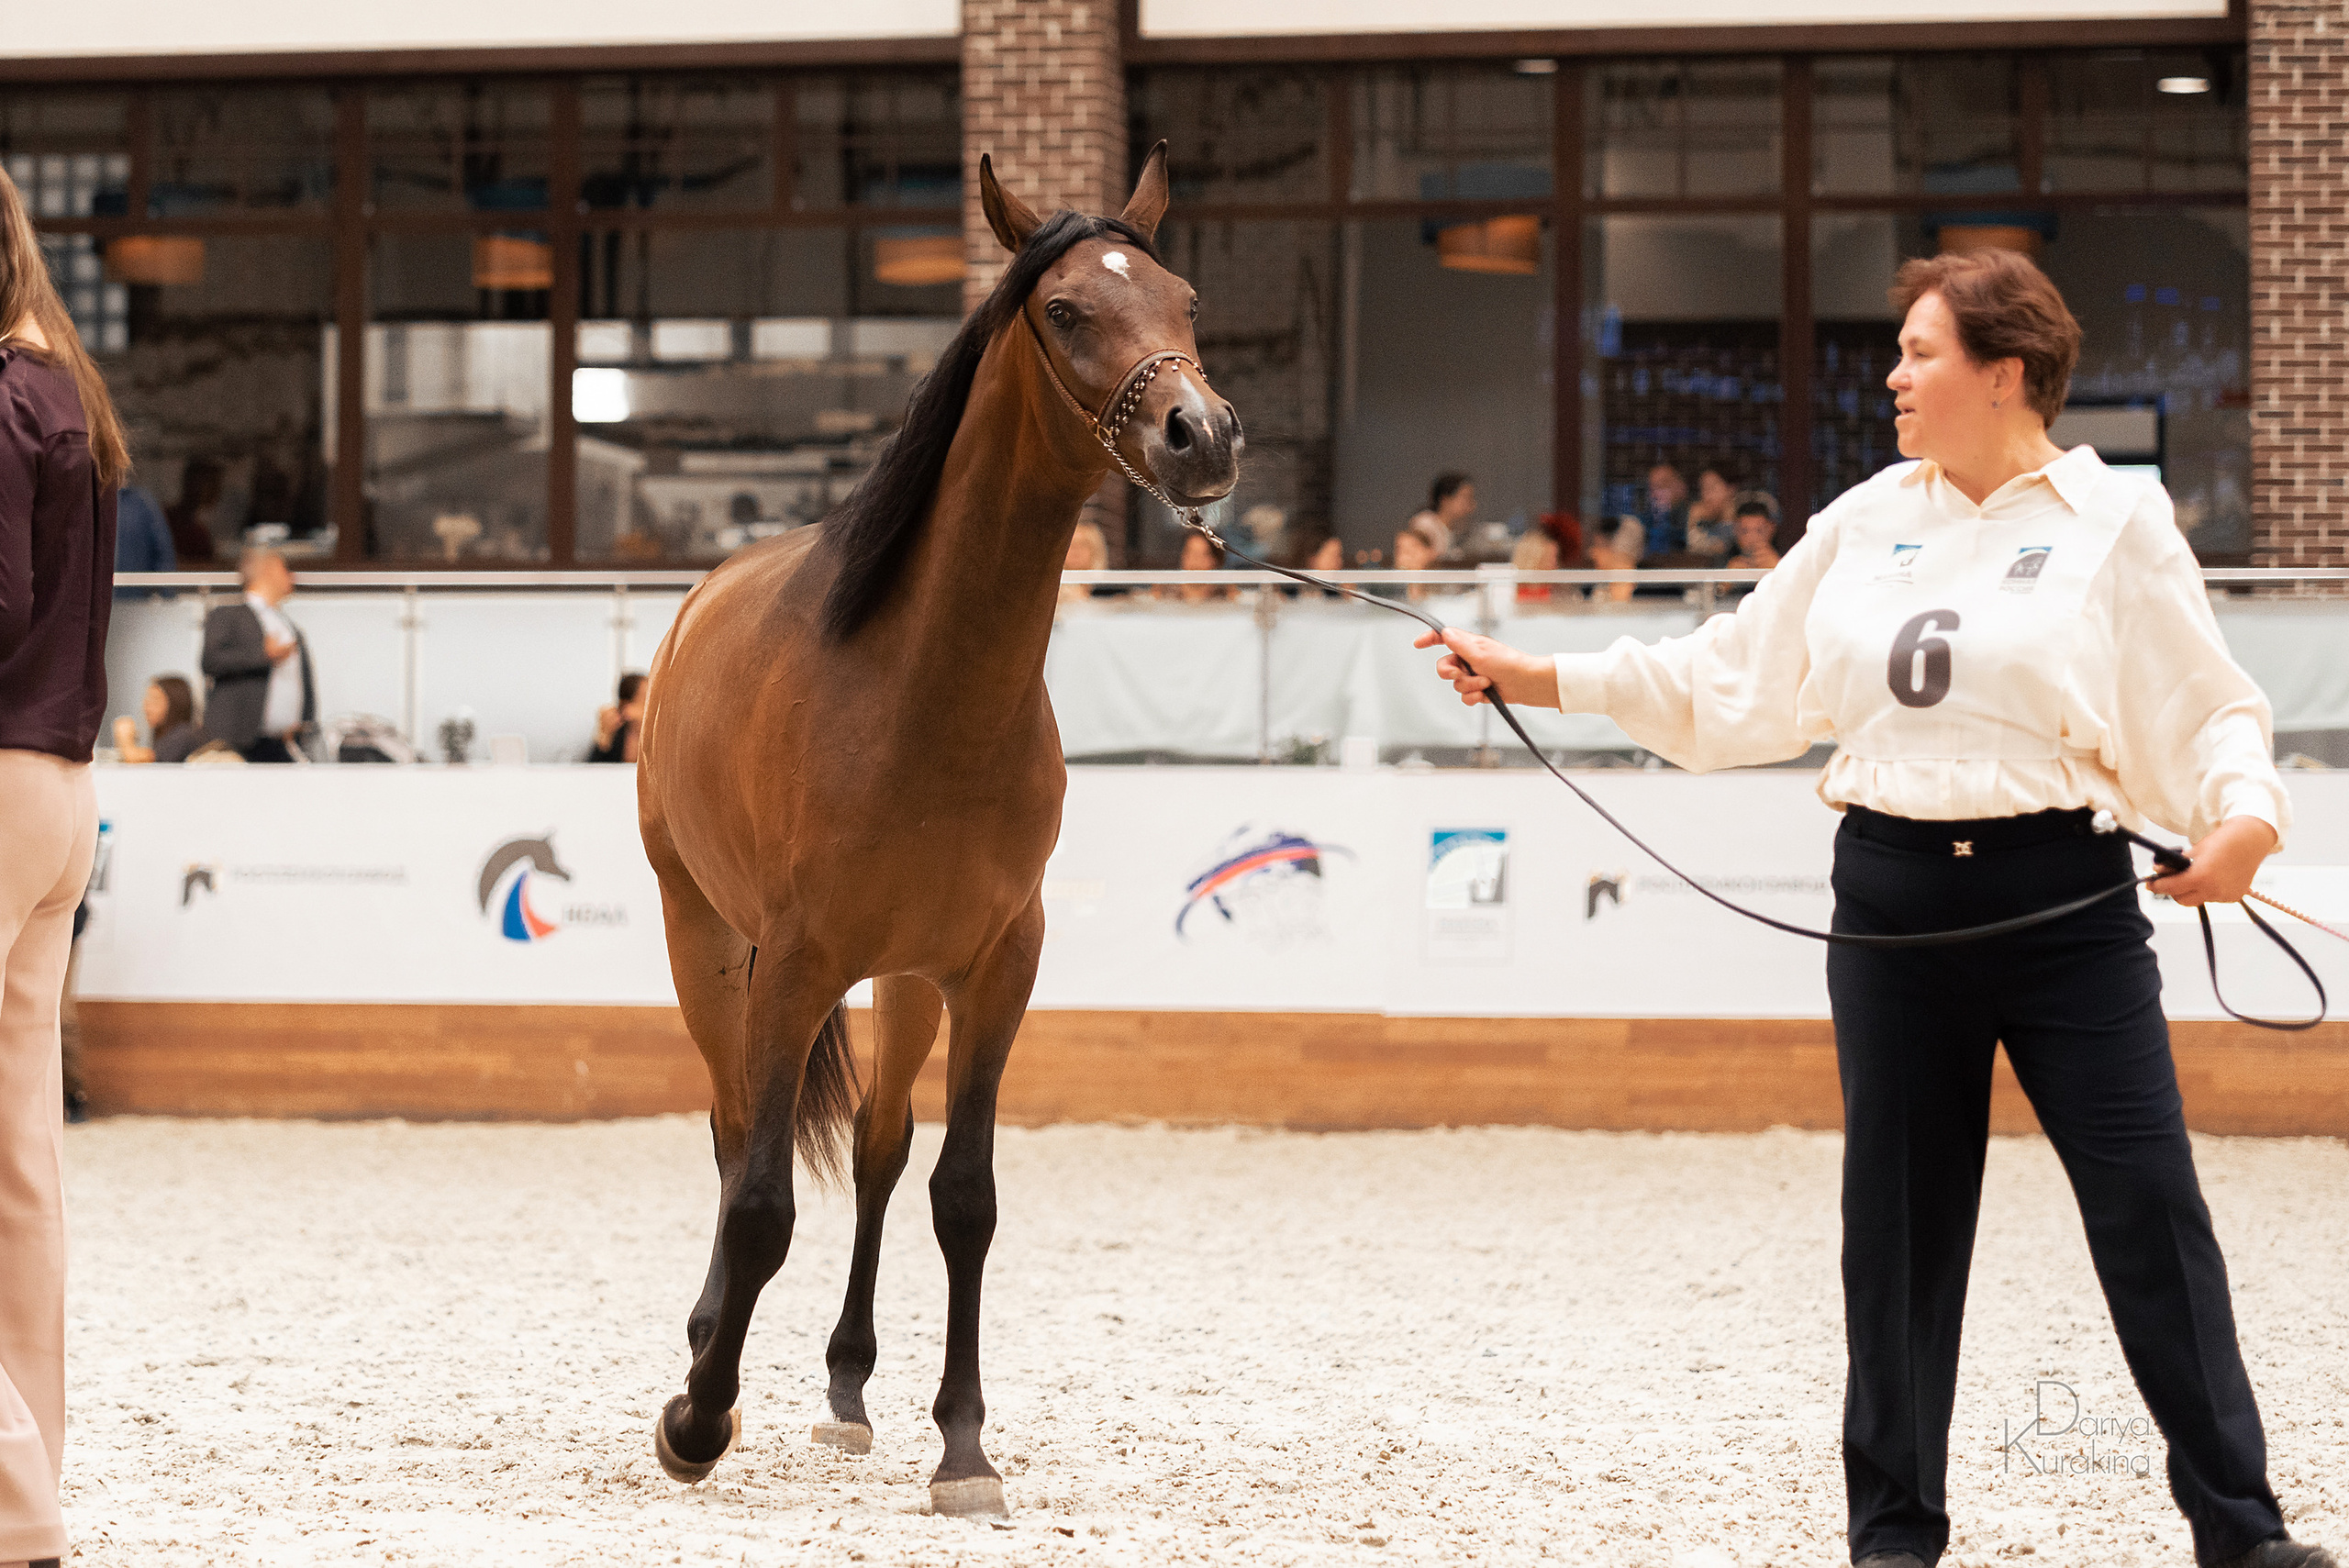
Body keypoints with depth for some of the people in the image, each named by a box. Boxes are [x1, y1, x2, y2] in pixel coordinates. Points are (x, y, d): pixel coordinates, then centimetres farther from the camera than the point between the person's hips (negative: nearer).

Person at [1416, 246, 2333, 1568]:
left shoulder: (2116, 523, -2)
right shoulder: (1868, 521, 10)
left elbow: (2204, 711, -3)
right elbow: (1734, 684, 16)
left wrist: (2244, 814, -23)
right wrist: (1542, 679, 12)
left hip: (2064, 906, -4)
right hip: (1894, 900, 4)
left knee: (2152, 1207, -5)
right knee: (1901, 1218, 9)